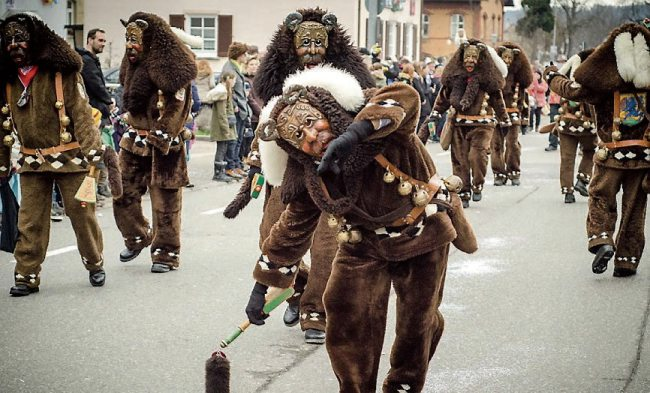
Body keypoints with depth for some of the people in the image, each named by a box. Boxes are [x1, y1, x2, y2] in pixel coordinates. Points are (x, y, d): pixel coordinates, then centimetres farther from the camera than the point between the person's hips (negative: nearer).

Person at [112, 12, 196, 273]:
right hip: (134, 143, 8)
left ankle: (167, 254, 8)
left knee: (165, 203, -1)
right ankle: (137, 237, 30)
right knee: (123, 194, 8)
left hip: (163, 145, -8)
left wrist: (160, 141, -21)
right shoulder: (134, 67, 13)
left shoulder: (168, 68, -14)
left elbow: (175, 109, -18)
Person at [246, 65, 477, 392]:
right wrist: (261, 285, 0)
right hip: (365, 245, 3)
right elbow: (291, 230, -2)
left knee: (419, 322, 10)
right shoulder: (311, 180, -13)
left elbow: (405, 97, -48)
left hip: (424, 234, -2)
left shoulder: (376, 122, -27)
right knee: (347, 318, -10)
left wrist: (356, 131, -61)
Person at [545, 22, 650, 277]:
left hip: (612, 154, -2)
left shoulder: (603, 84, -9)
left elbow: (571, 89, -3)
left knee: (601, 199, 12)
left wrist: (551, 76, 13)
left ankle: (601, 241, -11)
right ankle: (627, 260, 13)